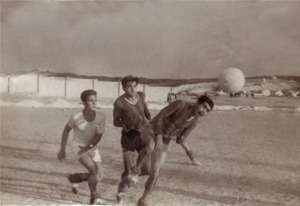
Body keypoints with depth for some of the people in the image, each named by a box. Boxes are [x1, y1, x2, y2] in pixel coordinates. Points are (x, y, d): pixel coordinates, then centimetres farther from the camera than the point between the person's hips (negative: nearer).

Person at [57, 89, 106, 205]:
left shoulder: (101, 117, -19)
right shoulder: (76, 117, -22)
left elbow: (99, 136, -16)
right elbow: (66, 130, -5)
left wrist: (88, 147, -31)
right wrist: (62, 149, -1)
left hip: (92, 148, 4)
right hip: (78, 146, -4)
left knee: (98, 177, 5)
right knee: (94, 170, -23)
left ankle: (73, 178, 29)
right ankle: (95, 197, -3)